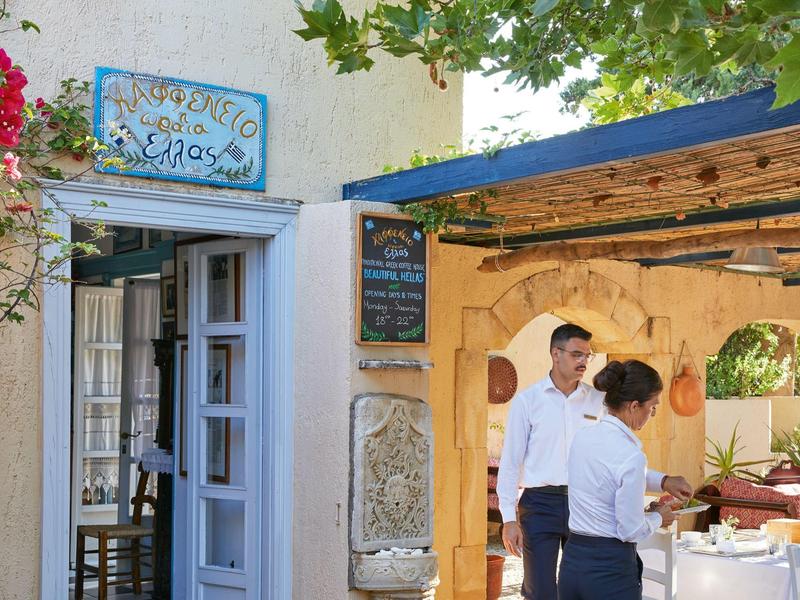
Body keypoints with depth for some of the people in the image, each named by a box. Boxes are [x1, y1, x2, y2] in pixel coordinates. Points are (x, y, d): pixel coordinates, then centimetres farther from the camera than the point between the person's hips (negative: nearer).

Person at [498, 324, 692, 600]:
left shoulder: (598, 401, 5)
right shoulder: (527, 400, -3)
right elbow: (510, 462, -1)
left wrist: (662, 481, -5)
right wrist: (509, 519, -7)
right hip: (540, 504, -3)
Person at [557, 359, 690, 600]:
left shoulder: (582, 438, 3)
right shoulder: (631, 456, -21)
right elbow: (631, 530, -16)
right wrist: (658, 518, 5)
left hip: (572, 562, 8)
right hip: (610, 570, -7)